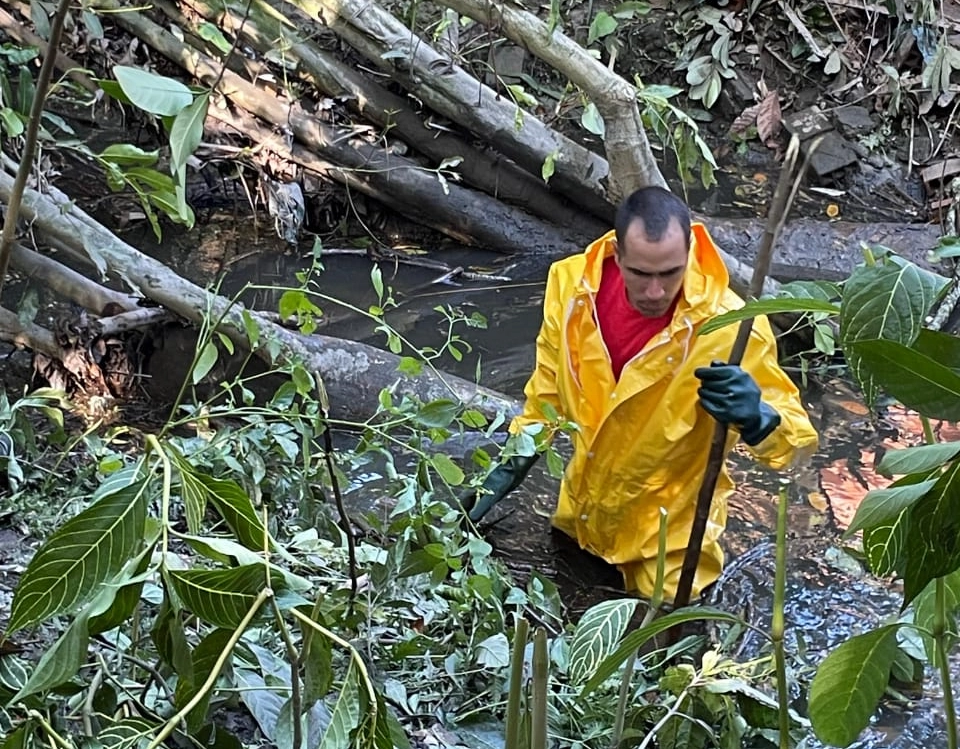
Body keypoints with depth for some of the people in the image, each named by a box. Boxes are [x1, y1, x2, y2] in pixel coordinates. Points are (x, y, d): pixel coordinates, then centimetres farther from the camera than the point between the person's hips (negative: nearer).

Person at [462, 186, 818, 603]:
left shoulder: (728, 327, -32)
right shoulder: (574, 286, -20)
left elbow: (797, 438, -26)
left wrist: (755, 418, -48)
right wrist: (514, 464, 6)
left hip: (667, 532, -4)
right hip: (584, 508, 5)